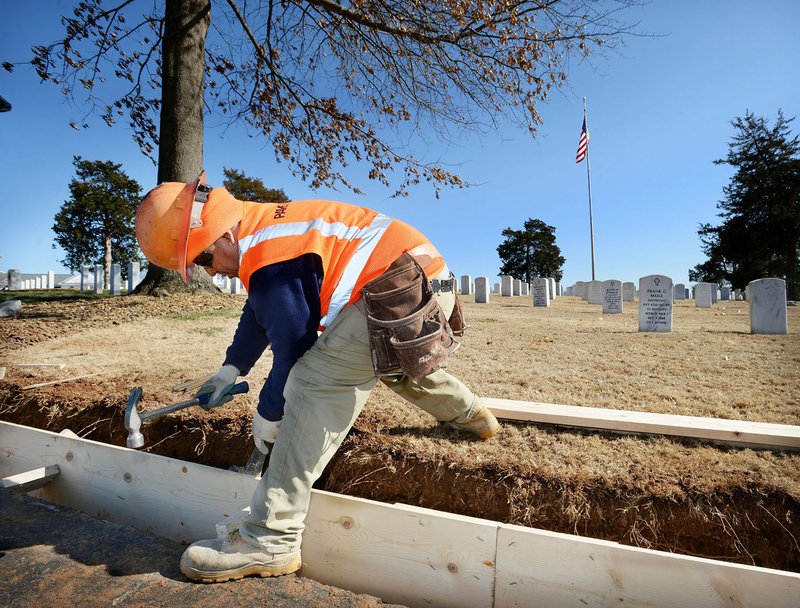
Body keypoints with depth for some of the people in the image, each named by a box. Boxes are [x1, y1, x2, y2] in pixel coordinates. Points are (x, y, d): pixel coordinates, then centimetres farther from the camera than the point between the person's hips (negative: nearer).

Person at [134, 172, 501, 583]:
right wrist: (231, 369, 31)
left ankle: (269, 542, -9)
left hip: (402, 291, -12)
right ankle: (471, 415, 56)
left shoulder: (268, 260, -17)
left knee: (315, 384, -16)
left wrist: (268, 414, 4)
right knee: (398, 361, 34)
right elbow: (257, 314, 26)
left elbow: (294, 348, -12)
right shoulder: (263, 227, 16)